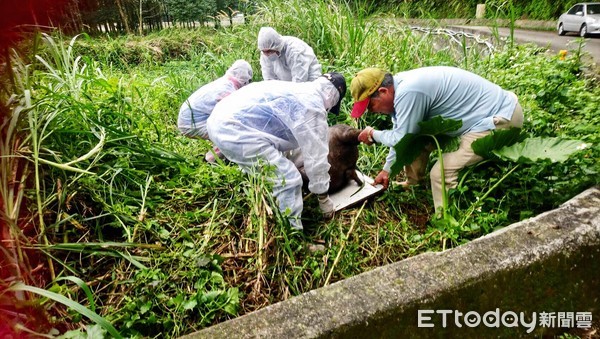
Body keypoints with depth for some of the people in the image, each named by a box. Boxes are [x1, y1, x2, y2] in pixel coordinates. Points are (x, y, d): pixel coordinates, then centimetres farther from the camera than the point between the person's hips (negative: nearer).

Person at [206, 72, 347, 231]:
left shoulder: (298, 90, 22)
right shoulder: (313, 108, -7)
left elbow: (288, 134, 34)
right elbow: (315, 155, -3)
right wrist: (324, 199, 10)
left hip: (221, 120, 11)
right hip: (237, 130, -11)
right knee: (288, 181, -6)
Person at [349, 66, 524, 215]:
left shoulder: (408, 92, -29)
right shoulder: (399, 85, 2)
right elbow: (401, 133, 13)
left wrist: (373, 134, -2)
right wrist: (387, 169, 16)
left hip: (500, 118, -10)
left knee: (442, 174, -18)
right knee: (415, 132, 13)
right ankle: (413, 183, 28)